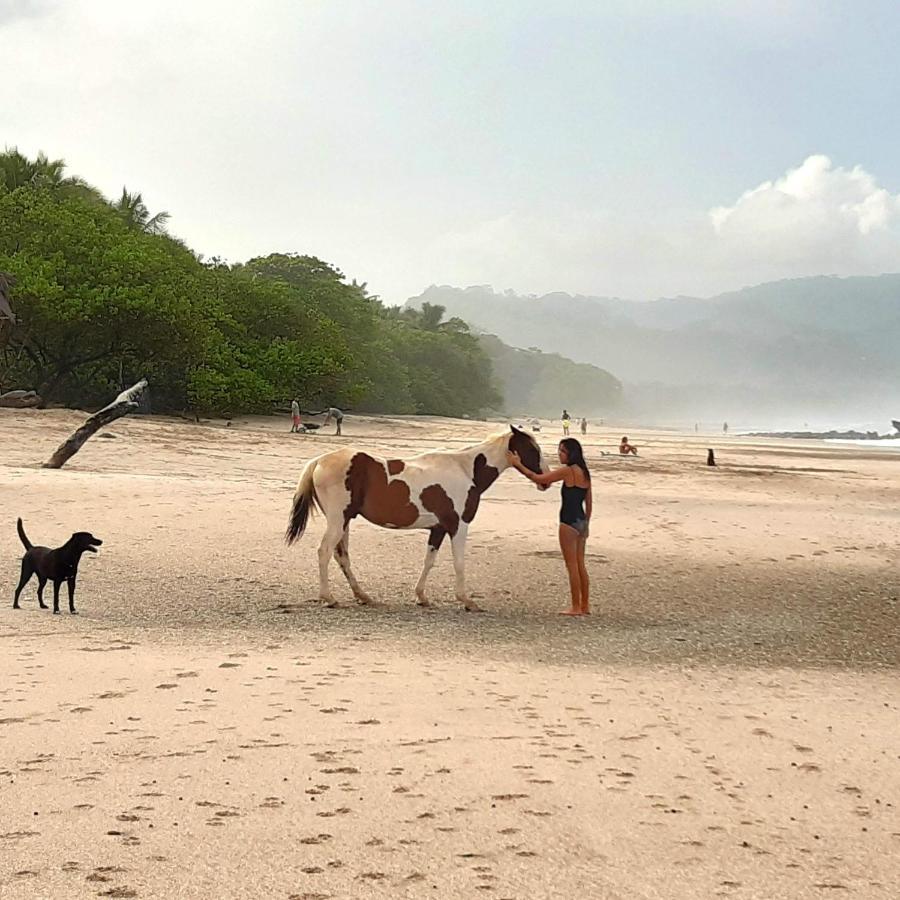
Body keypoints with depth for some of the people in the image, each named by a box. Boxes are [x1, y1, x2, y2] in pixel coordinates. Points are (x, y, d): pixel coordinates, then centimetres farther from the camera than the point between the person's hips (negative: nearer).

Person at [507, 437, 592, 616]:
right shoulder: (584, 472, 11)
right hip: (581, 521, 8)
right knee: (580, 564, 15)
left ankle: (576, 607, 4)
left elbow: (537, 478, -14)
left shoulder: (567, 471, -14)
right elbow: (589, 502, 15)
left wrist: (518, 464, -6)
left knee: (572, 565, -1)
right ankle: (585, 606, 19)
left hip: (569, 522, -8)